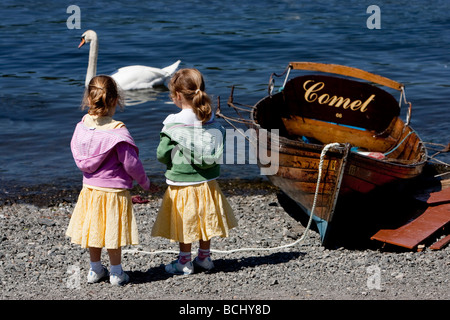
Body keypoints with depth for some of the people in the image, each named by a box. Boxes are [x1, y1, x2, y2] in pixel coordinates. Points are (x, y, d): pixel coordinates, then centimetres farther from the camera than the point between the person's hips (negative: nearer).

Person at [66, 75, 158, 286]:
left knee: (93, 228, 18)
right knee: (113, 233, 8)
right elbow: (131, 163, -18)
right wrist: (146, 184, -2)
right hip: (114, 190, -5)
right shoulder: (117, 130, -23)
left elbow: (76, 151, 8)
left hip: (89, 189, 5)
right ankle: (116, 272, 20)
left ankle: (95, 269, 31)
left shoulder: (83, 124, -7)